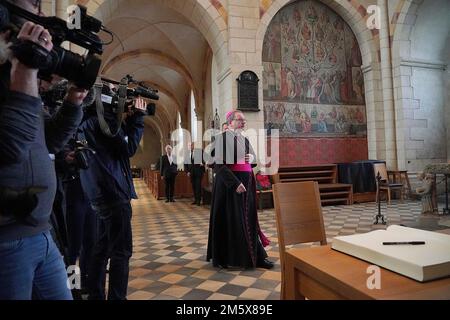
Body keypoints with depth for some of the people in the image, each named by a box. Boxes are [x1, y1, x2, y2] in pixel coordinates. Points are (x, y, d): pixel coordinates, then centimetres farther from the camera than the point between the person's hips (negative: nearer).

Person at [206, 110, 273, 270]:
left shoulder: (245, 140, 14)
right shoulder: (222, 138, -8)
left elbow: (254, 159, 22)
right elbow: (220, 165, -17)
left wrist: (251, 157, -2)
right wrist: (235, 182, -23)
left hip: (246, 181, 7)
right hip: (229, 182, -7)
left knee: (248, 218, 9)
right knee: (229, 218, 0)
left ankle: (256, 256, 17)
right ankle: (223, 256, 16)